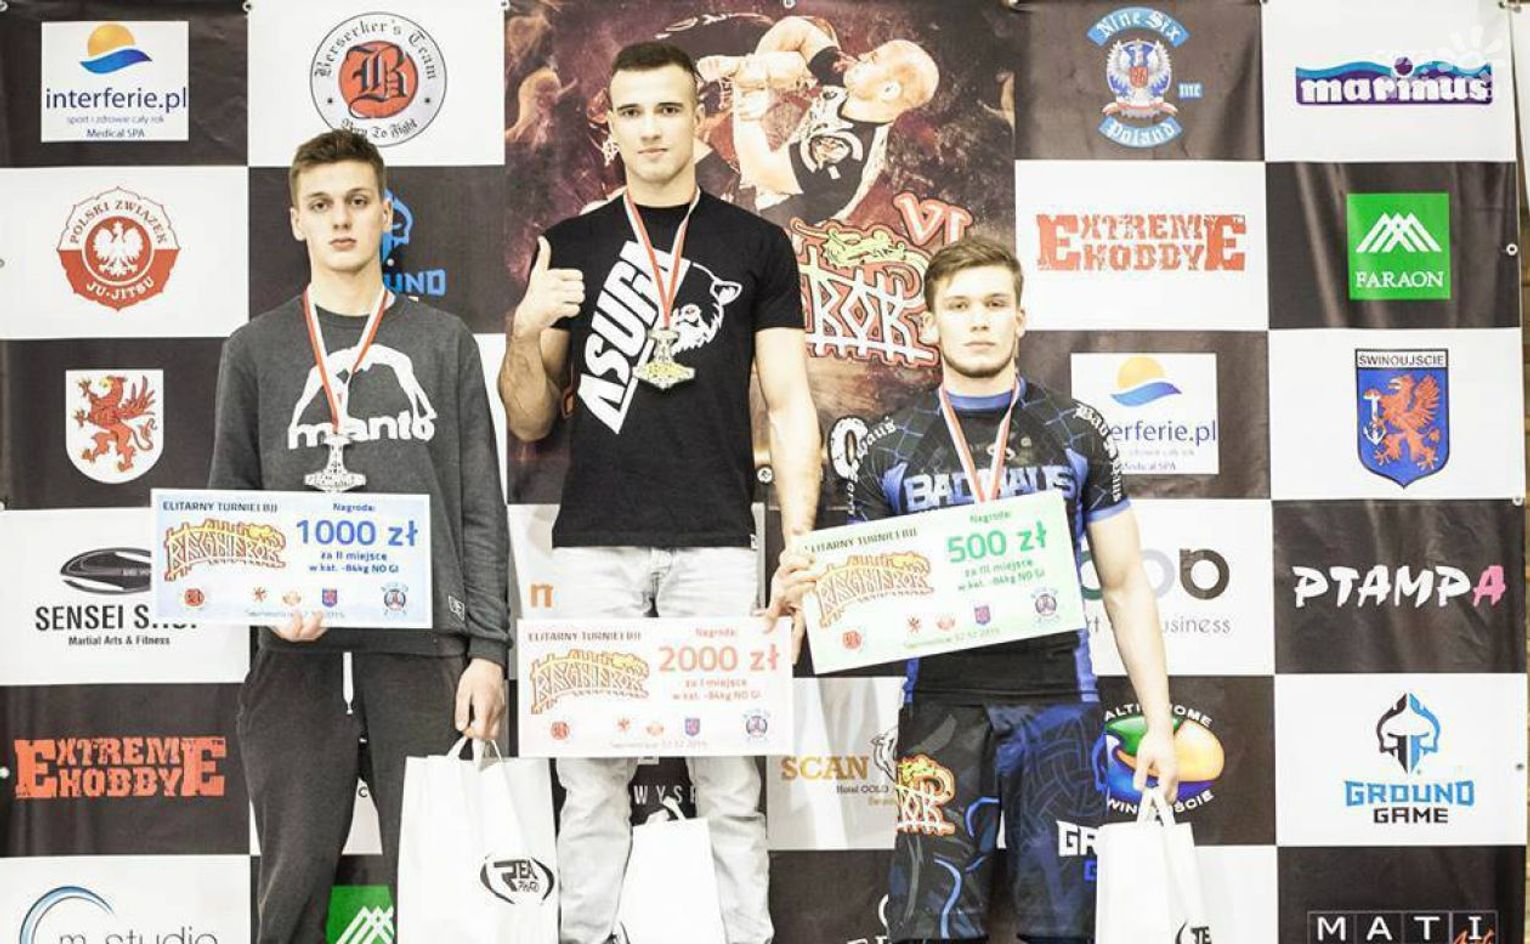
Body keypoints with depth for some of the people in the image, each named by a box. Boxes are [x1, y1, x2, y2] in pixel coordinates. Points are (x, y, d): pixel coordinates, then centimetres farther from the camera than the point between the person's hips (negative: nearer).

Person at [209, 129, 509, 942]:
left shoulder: (444, 344, 11)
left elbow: (481, 510, 7)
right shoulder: (255, 350, 11)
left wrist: (489, 648, -1)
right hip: (298, 653, 0)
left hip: (424, 649, 0)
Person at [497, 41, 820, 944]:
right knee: (592, 770, 3)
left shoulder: (757, 246, 7)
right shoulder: (569, 246, 11)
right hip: (594, 543, 1)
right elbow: (530, 422, 12)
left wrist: (801, 547, -7)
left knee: (729, 775, 0)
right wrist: (525, 330, -8)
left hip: (715, 545, -1)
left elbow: (790, 405, 4)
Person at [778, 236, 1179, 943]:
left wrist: (1159, 725, 3)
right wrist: (808, 590, -11)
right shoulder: (890, 448, 7)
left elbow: (1125, 588, 9)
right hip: (941, 712, 0)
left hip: (1059, 707, 1)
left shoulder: (1077, 434, 7)